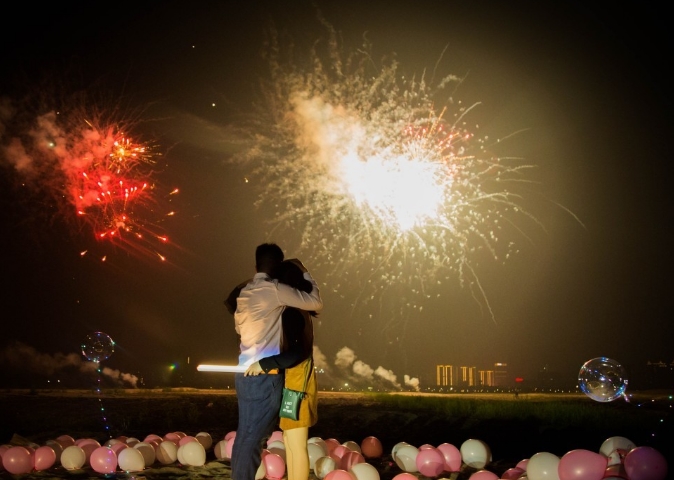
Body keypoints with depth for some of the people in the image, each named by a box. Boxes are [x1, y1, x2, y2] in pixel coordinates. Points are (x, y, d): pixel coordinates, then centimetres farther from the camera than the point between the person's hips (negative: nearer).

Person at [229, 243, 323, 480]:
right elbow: (315, 302, -12)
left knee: (245, 437, 13)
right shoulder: (274, 290, -12)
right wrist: (304, 273, 3)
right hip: (264, 376, -8)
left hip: (246, 374, 8)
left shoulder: (245, 293, 13)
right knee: (252, 439, -6)